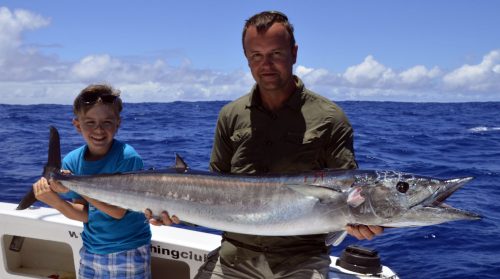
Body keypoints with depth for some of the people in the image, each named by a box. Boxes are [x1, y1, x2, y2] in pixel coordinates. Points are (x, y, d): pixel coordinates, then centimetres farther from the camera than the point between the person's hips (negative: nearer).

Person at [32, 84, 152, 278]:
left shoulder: (127, 157, -19)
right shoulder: (72, 161, -5)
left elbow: (118, 211, -19)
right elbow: (85, 215, -5)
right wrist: (56, 201, -23)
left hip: (128, 253, -4)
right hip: (90, 250, 4)